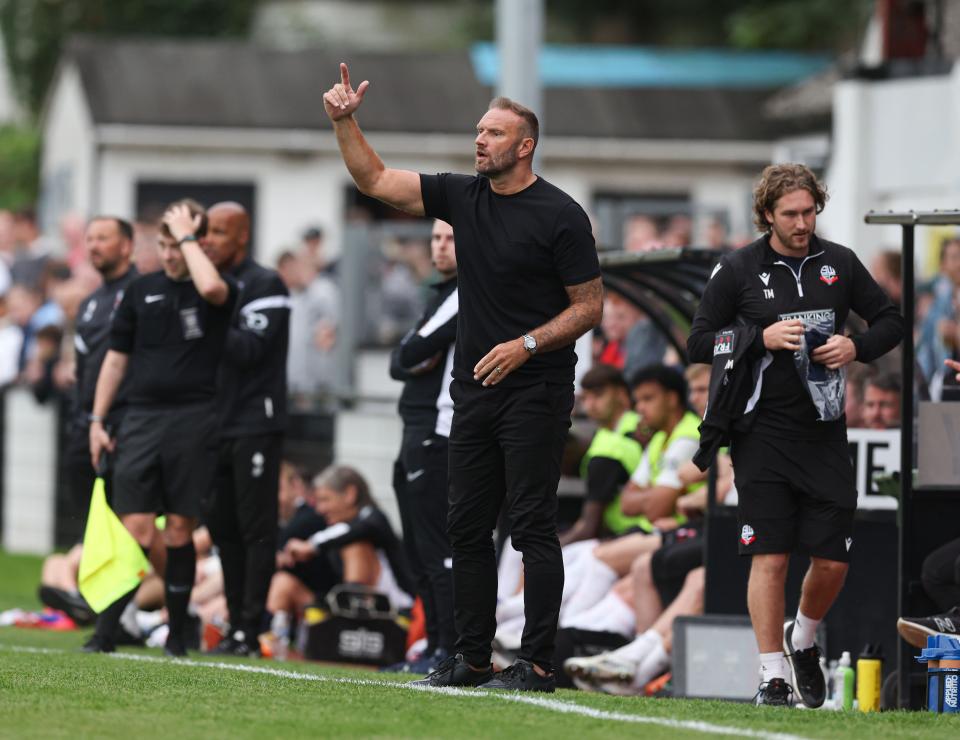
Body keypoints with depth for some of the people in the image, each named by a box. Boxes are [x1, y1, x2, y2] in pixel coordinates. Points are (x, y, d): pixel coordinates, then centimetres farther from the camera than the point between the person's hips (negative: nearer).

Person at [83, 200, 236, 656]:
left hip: (193, 424, -2)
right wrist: (97, 420, 11)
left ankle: (176, 634, 10)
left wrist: (187, 235, -12)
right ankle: (105, 631, -7)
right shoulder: (142, 291, 12)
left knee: (180, 530, 2)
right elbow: (116, 358, 16)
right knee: (135, 529, -6)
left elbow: (211, 287, -26)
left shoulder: (220, 294, 2)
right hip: (142, 419, 2)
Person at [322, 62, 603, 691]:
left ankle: (538, 662, -7)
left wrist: (527, 344, -18)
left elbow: (590, 307, -7)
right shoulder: (463, 197, 9)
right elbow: (375, 181, 11)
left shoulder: (560, 215, -8)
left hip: (535, 392, -7)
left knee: (532, 524, -8)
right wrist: (345, 123, -2)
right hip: (475, 391, 7)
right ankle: (473, 658, 14)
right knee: (467, 525, 8)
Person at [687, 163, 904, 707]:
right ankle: (774, 677, 0)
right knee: (771, 557, -7)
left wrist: (857, 347, -7)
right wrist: (762, 339, -13)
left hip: (824, 433, 3)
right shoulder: (738, 270, 0)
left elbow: (891, 322, 14)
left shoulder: (839, 264, 7)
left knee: (833, 560, 1)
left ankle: (803, 640, 30)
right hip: (762, 436, -2)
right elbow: (699, 342, 1)